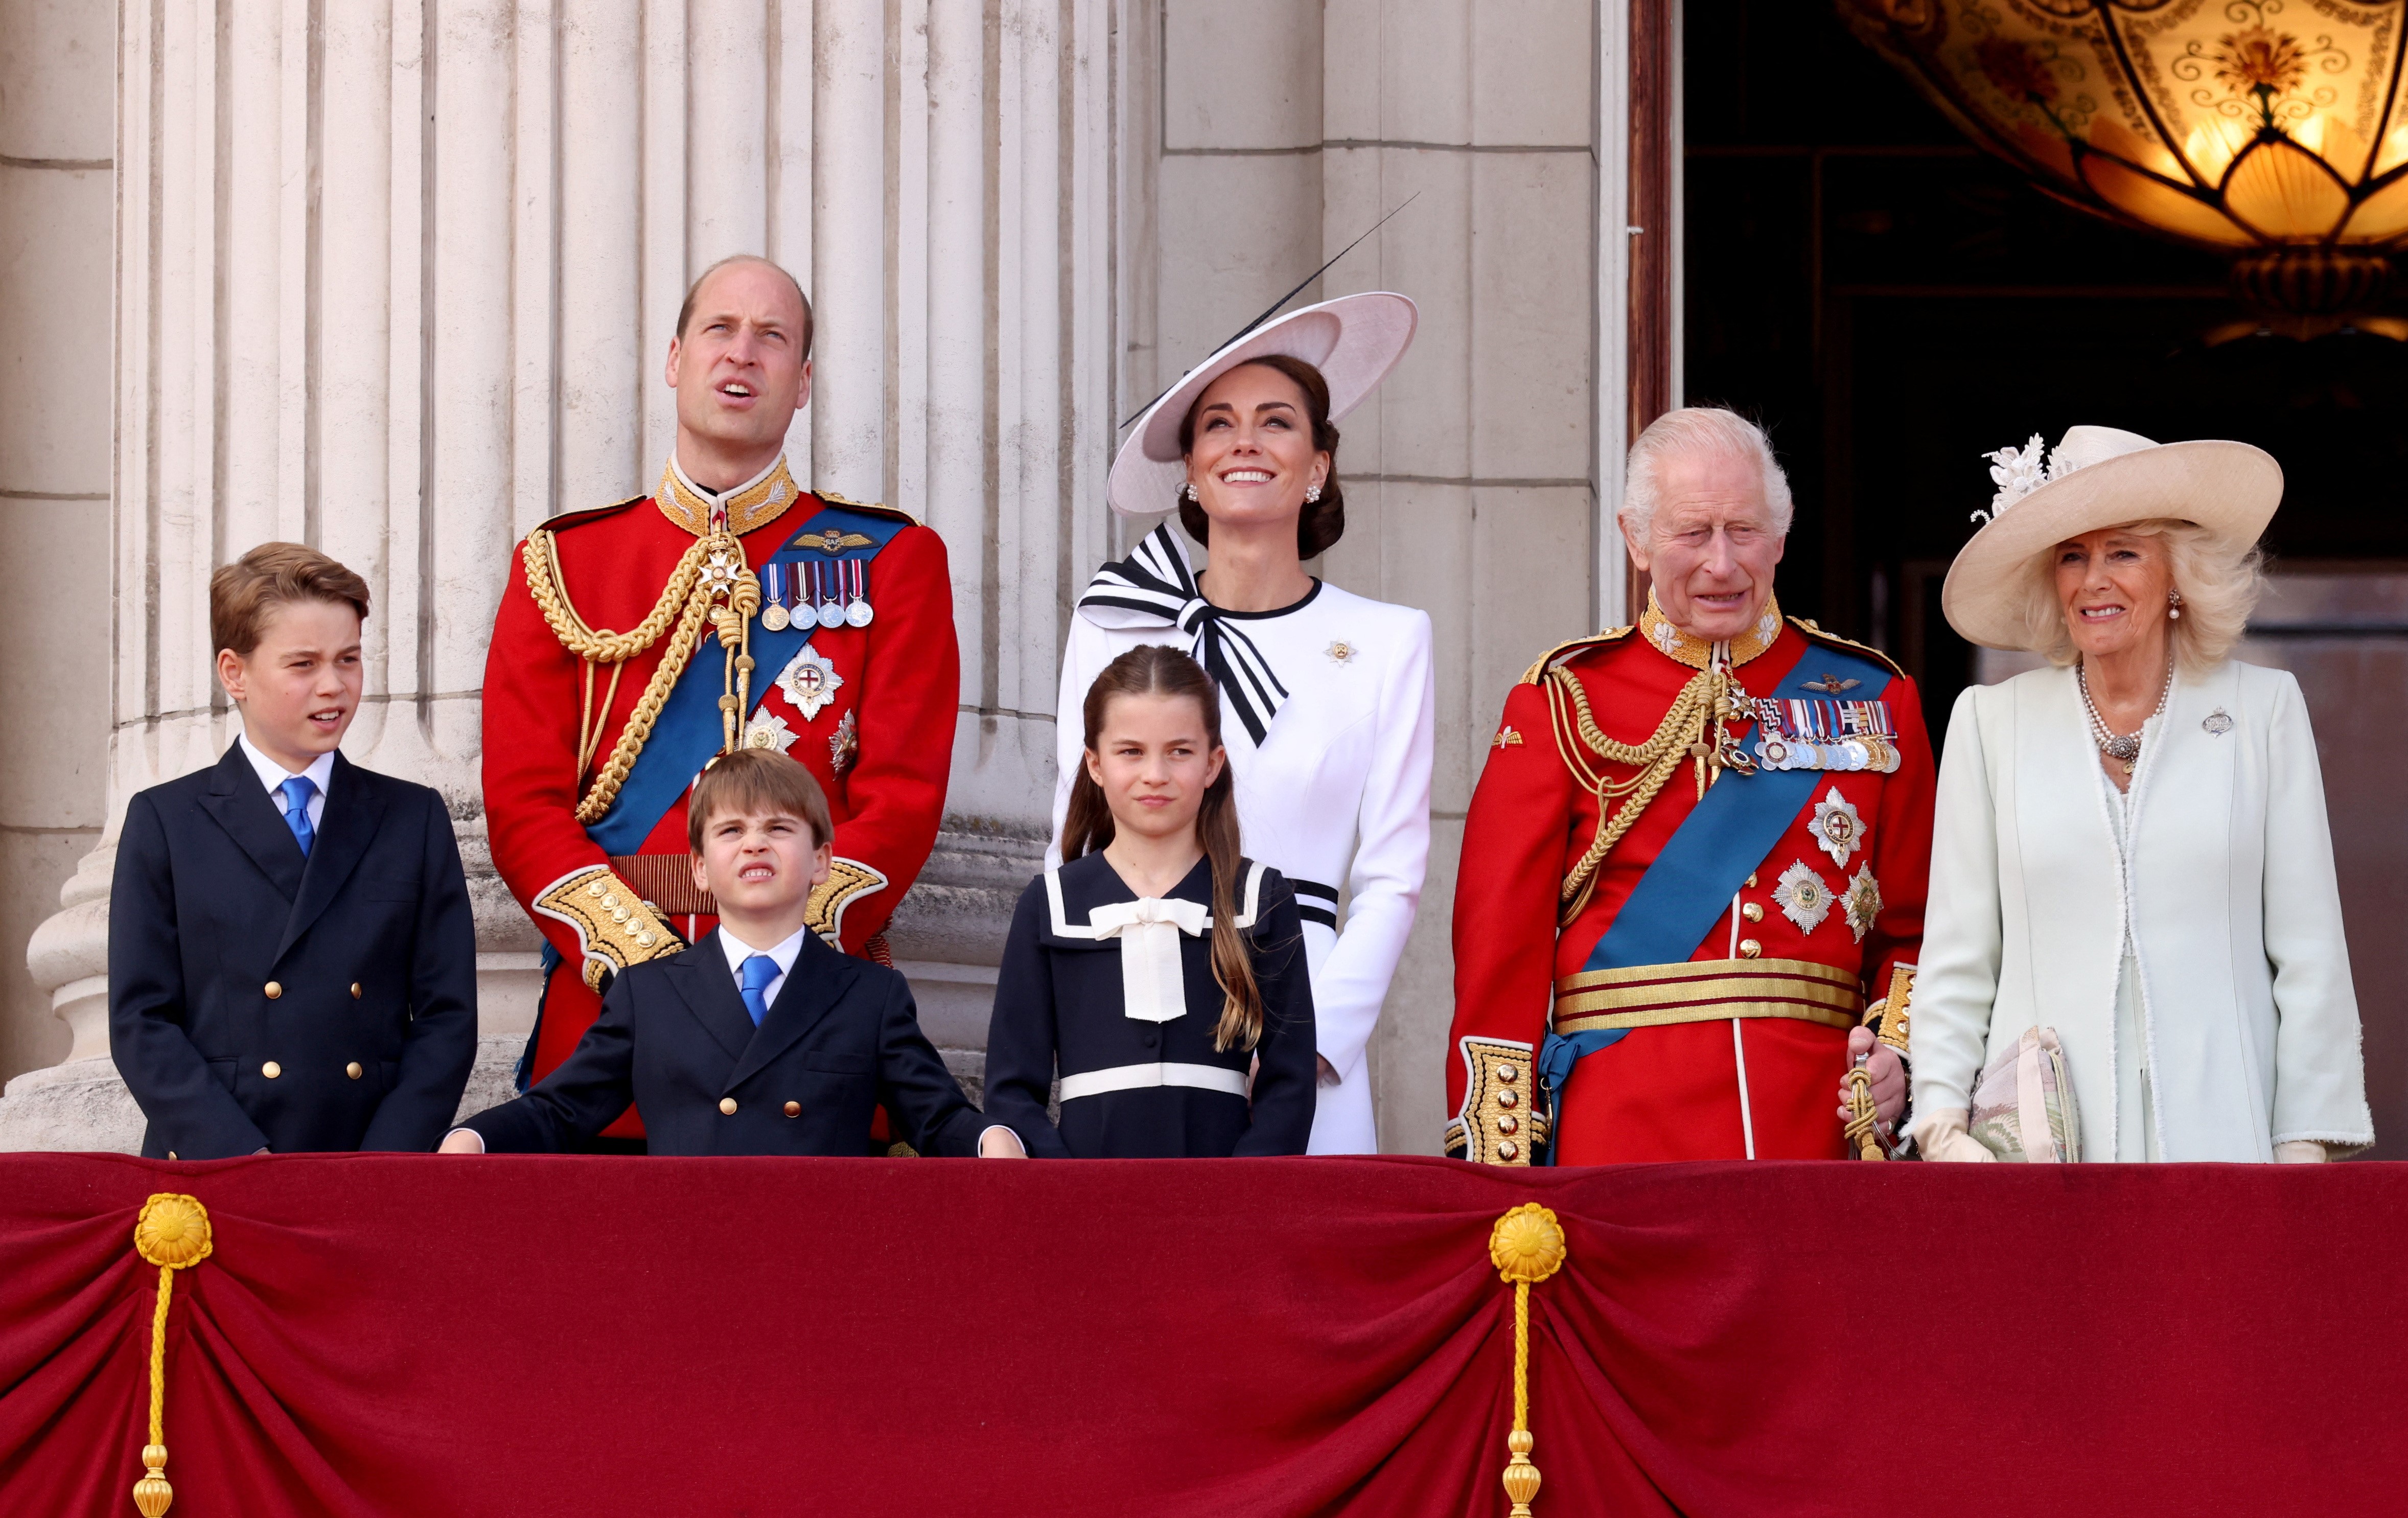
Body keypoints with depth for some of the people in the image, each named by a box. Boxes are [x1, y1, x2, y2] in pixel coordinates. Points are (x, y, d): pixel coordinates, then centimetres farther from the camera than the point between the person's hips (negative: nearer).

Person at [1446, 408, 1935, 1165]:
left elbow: (1915, 924, 13)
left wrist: (1898, 1042, -7)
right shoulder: (1565, 700, 5)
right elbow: (1502, 935, 1)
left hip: (1821, 1123, 2)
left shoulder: (1872, 698, 11)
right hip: (1619, 1130, -2)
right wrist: (1498, 1158, -7)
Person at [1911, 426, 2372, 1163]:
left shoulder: (2265, 709, 8)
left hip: (2217, 1131, 0)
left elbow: (2309, 954, 6)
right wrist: (1942, 1123, -4)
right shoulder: (1991, 722, 9)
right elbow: (1957, 957, 9)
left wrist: (2304, 1146, -1)